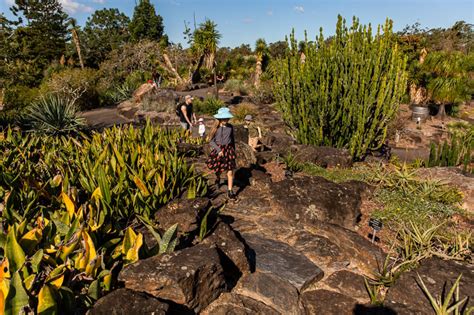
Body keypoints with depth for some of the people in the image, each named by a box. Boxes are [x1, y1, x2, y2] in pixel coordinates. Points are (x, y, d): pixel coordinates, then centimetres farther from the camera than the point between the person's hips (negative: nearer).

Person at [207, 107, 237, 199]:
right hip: (218, 150, -1)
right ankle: (218, 178, 51)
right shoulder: (216, 128, -10)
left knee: (230, 172, -2)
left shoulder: (230, 127, -2)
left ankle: (230, 191, 7)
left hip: (228, 150, 1)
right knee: (218, 170, 15)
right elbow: (211, 141, -10)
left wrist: (234, 151, 18)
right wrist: (219, 150, -19)